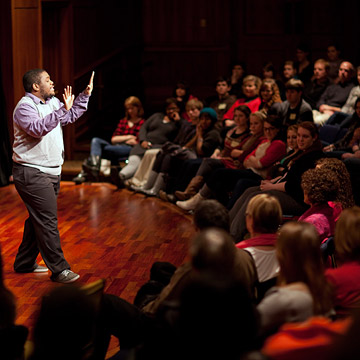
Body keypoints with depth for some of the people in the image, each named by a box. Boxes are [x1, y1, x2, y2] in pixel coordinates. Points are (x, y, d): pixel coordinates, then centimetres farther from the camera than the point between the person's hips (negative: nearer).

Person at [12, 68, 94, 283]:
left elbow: (71, 116, 27)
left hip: (50, 172, 10)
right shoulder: (25, 107, -15)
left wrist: (85, 96, 17)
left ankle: (25, 263, 28)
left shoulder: (52, 102, 12)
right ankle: (59, 270, -9)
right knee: (47, 220, -10)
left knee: (38, 219, 16)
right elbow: (37, 128, -33)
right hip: (32, 174, -10)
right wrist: (62, 110, -36)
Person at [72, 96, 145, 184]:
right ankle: (94, 168, -43)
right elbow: (113, 139, 16)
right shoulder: (122, 122, 26)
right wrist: (128, 137, 1)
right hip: (116, 147, 7)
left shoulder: (142, 123, 6)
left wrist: (121, 139, 2)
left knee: (105, 149, -31)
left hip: (131, 149, -7)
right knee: (95, 141, -19)